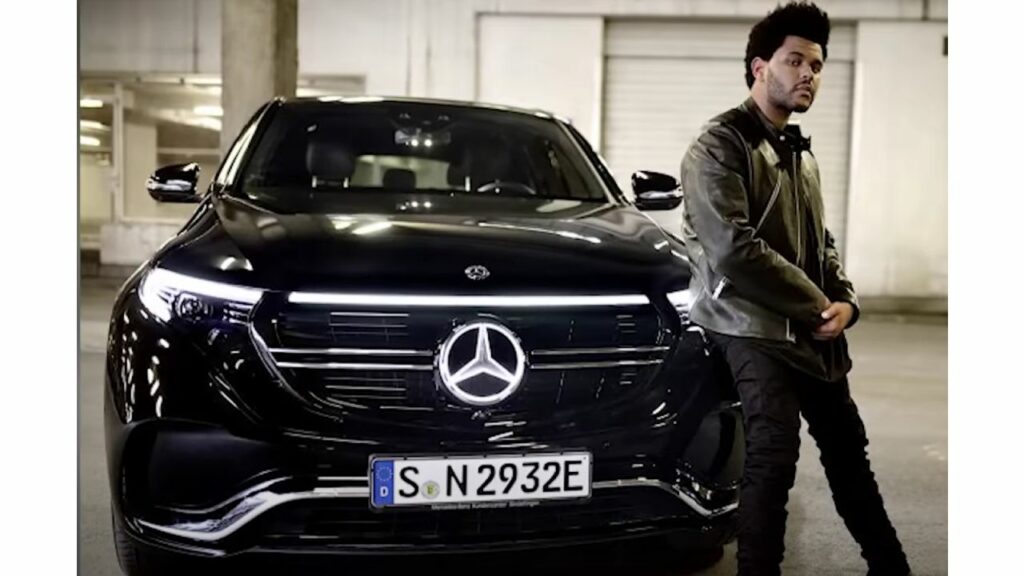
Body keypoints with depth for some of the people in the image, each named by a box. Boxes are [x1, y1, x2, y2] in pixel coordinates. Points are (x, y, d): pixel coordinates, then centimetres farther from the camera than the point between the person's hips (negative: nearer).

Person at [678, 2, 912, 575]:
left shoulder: (800, 152, 17)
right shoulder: (720, 146, -11)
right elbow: (734, 250, -22)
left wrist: (845, 300, 0)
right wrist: (817, 306, -15)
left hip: (814, 333, 9)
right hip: (753, 328, -9)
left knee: (847, 447, 18)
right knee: (774, 458, -16)